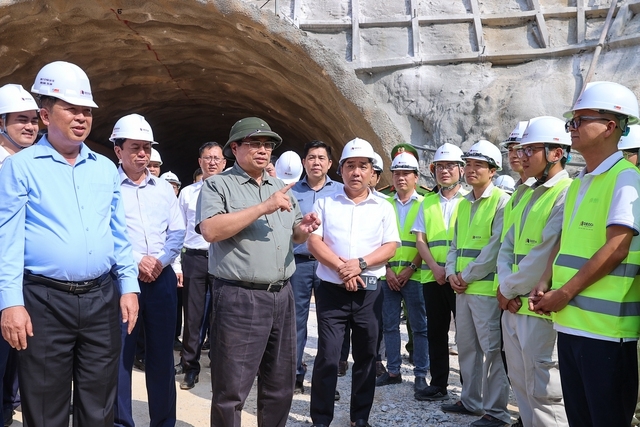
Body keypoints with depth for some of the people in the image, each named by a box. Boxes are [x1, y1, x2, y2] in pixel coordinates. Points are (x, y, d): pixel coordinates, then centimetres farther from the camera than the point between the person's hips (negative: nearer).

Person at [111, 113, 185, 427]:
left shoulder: (164, 188, 12)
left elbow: (177, 232, 8)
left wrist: (161, 260, -8)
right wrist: (135, 261, -15)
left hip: (161, 278, 4)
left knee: (162, 353, 10)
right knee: (119, 354, 2)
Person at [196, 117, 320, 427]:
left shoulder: (280, 188, 17)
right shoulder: (218, 185, -3)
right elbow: (210, 230, -20)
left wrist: (303, 229, -1)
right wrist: (264, 208, -21)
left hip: (282, 296, 6)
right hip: (239, 297, -6)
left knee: (281, 384, 17)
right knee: (231, 389, 3)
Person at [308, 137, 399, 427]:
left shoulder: (383, 207, 6)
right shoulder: (325, 203, 4)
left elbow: (390, 247, -1)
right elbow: (313, 242, -4)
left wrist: (360, 264, -16)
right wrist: (340, 267, -16)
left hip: (368, 291, 2)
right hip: (331, 290, -1)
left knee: (366, 357, 10)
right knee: (327, 356, 0)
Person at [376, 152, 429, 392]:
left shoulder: (424, 205, 2)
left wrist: (411, 268, -12)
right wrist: (387, 269, -4)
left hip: (414, 275, -3)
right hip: (388, 275, 3)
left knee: (419, 326, 2)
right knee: (390, 325, 9)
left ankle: (421, 373, 12)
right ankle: (393, 371, 19)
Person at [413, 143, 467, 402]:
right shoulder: (427, 203, 12)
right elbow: (420, 240, 7)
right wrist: (436, 267, -8)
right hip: (432, 278, 4)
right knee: (436, 332, 10)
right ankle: (438, 385, 21)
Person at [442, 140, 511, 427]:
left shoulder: (501, 201, -8)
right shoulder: (463, 204, 16)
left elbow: (496, 247, -15)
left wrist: (467, 275, -13)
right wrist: (452, 273, 1)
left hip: (487, 288, -7)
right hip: (462, 288, 8)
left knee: (491, 350, -1)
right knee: (467, 347, 15)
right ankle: (471, 400, 28)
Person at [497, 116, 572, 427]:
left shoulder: (567, 195, -14)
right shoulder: (527, 195, 15)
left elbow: (543, 256, -20)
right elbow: (507, 246, 13)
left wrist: (509, 289, -8)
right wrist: (505, 287, -3)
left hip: (540, 309, -9)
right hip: (513, 306, 9)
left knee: (543, 392, 1)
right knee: (521, 384, 18)